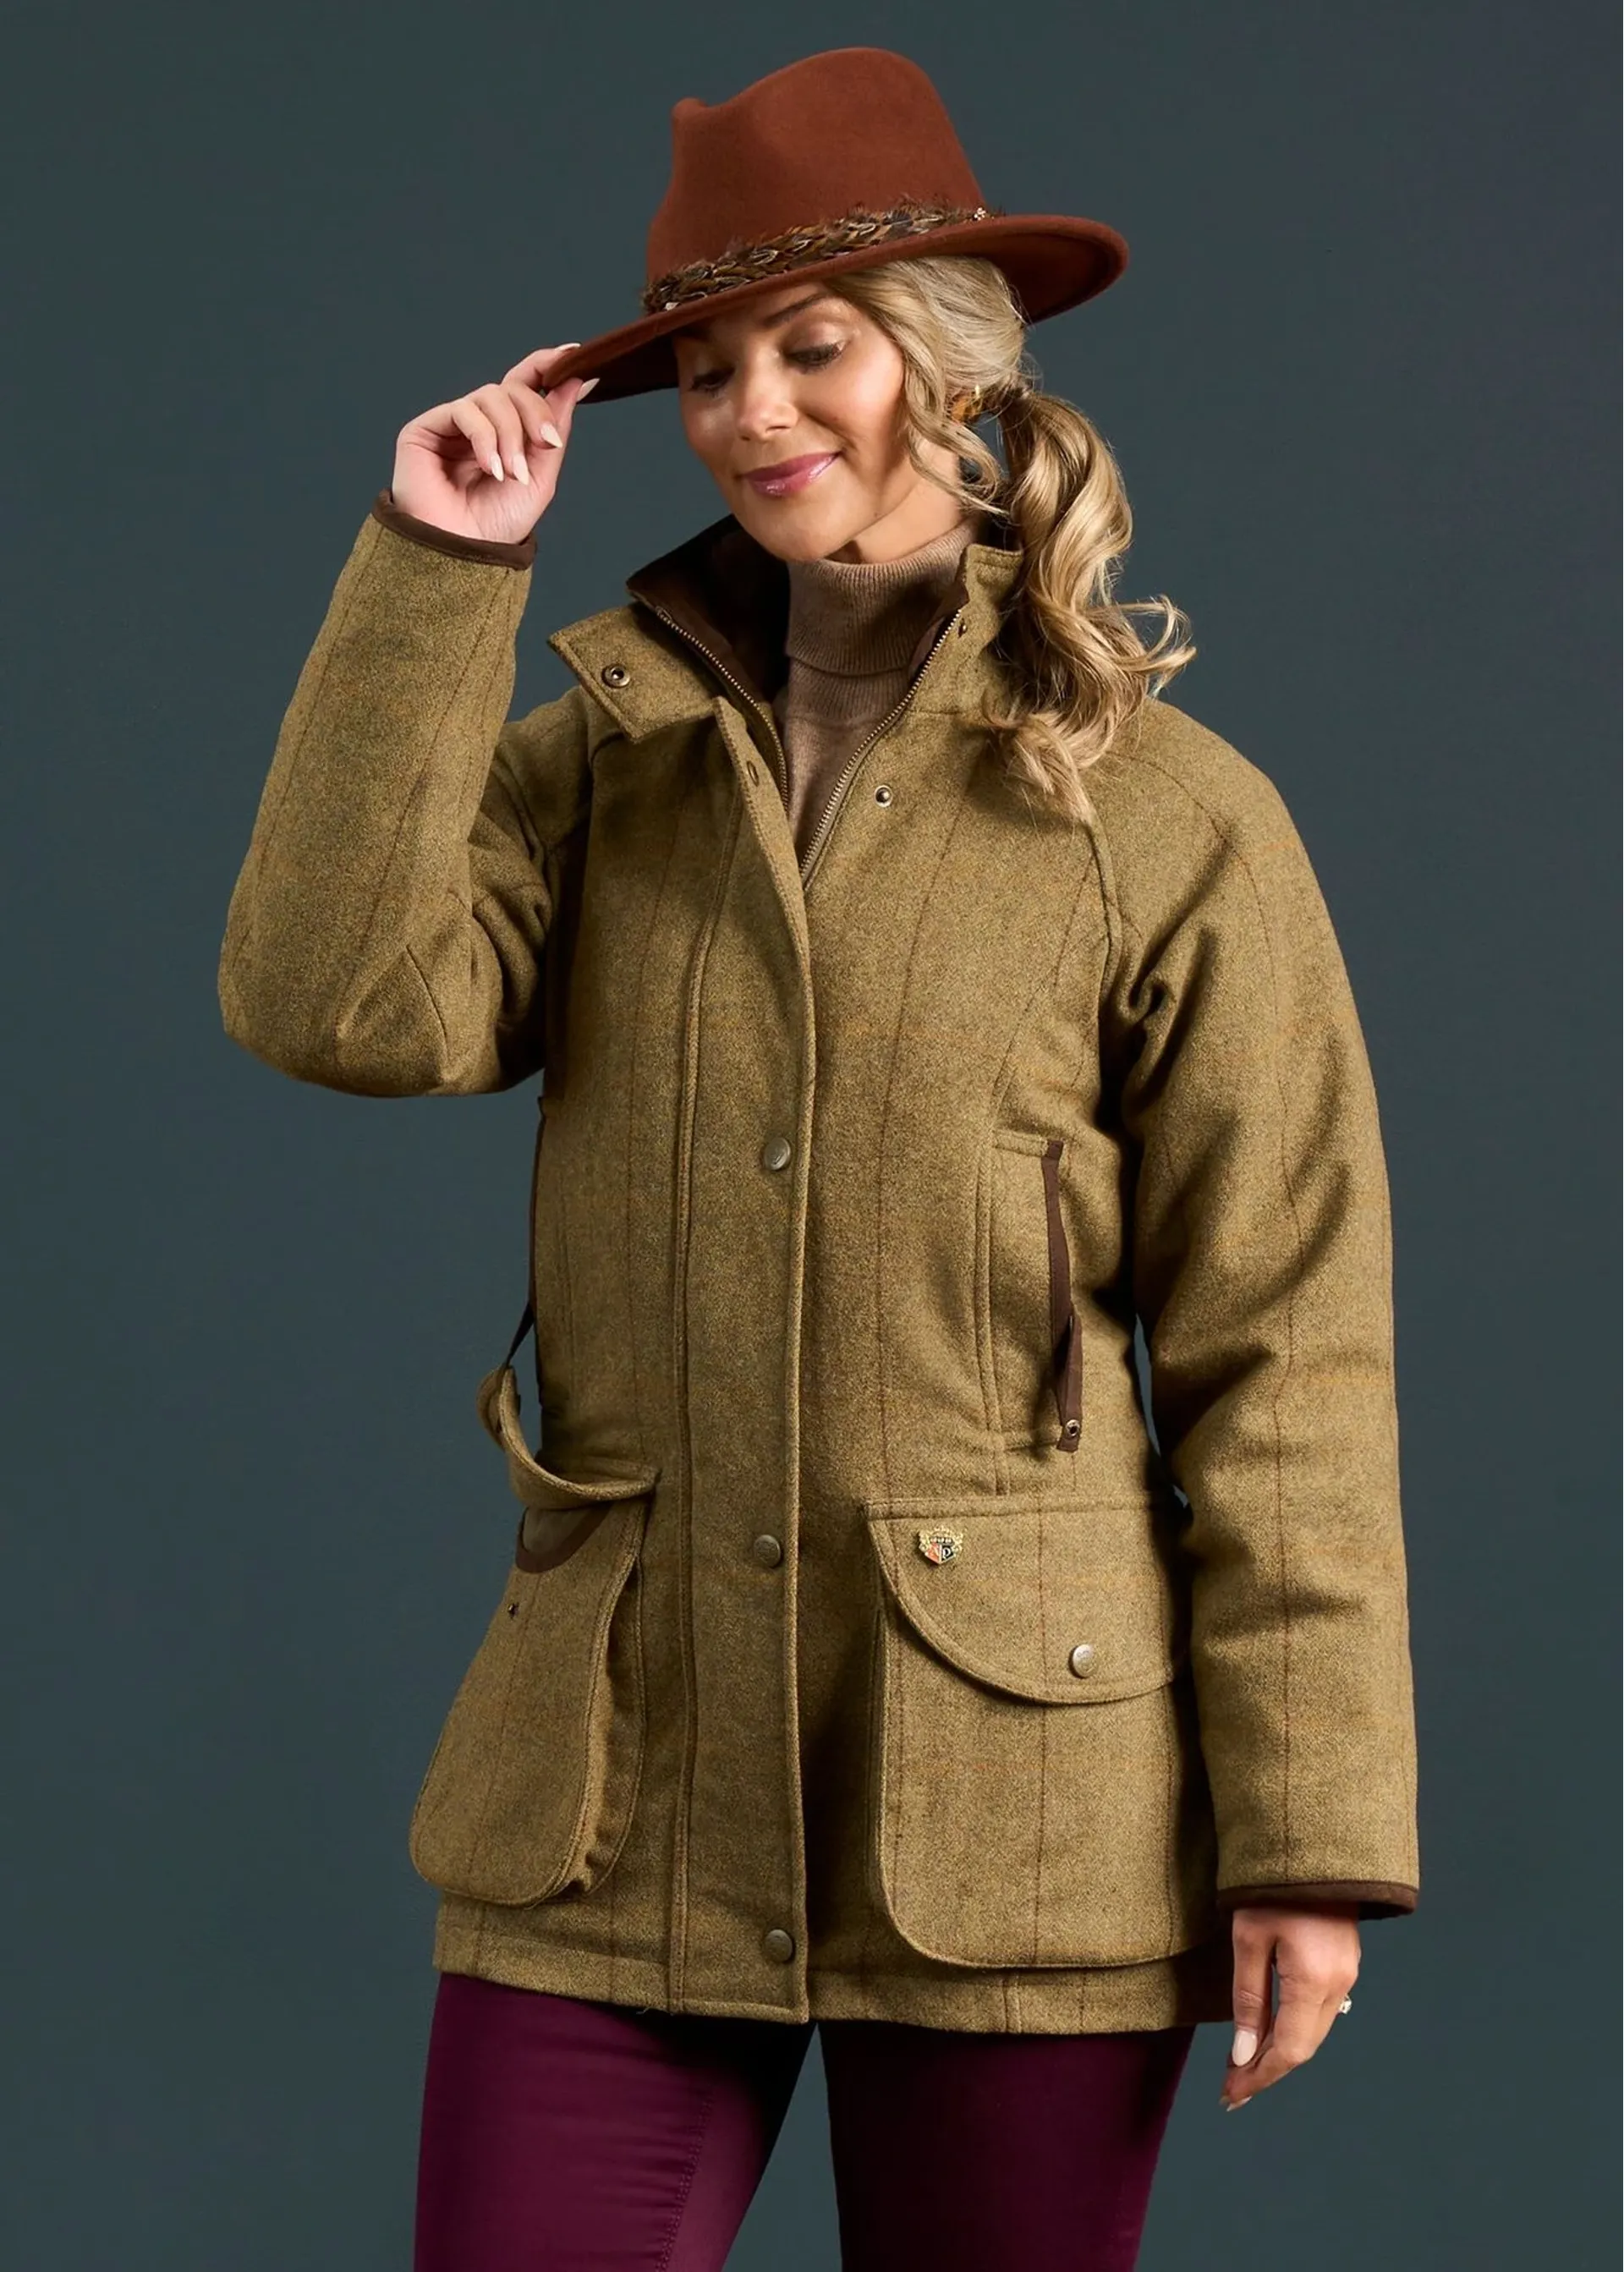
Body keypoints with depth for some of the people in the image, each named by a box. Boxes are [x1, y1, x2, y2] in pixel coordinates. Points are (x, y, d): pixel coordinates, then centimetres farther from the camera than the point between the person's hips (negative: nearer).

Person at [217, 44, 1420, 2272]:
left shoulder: (1166, 819, -2)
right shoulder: (602, 764, 8)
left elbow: (1283, 1359, -3)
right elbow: (340, 1002, -10)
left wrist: (1310, 1830, -6)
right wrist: (435, 569, -10)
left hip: (1004, 1811, -2)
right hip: (623, 1793, 2)